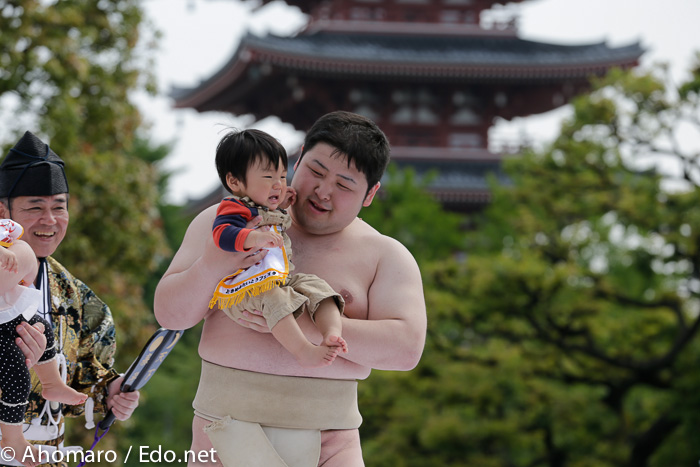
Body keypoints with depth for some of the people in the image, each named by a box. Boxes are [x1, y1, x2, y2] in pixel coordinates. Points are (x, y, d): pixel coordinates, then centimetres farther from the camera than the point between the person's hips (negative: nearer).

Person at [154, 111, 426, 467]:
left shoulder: (386, 256, 5)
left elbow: (406, 347, -9)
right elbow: (170, 315, 3)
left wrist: (304, 324, -18)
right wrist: (213, 264, -18)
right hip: (225, 423, 0)